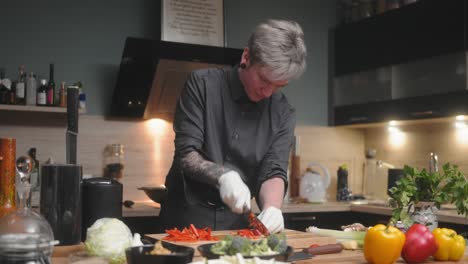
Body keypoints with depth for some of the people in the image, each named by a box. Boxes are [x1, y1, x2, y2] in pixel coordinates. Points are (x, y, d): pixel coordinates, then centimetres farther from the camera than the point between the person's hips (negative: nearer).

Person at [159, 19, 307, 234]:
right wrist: (222, 175, -28)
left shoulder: (282, 113, 0)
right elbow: (186, 154, -11)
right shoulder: (202, 84, -8)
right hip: (187, 214, -2)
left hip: (237, 218, 2)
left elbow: (273, 171, -6)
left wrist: (272, 207, -26)